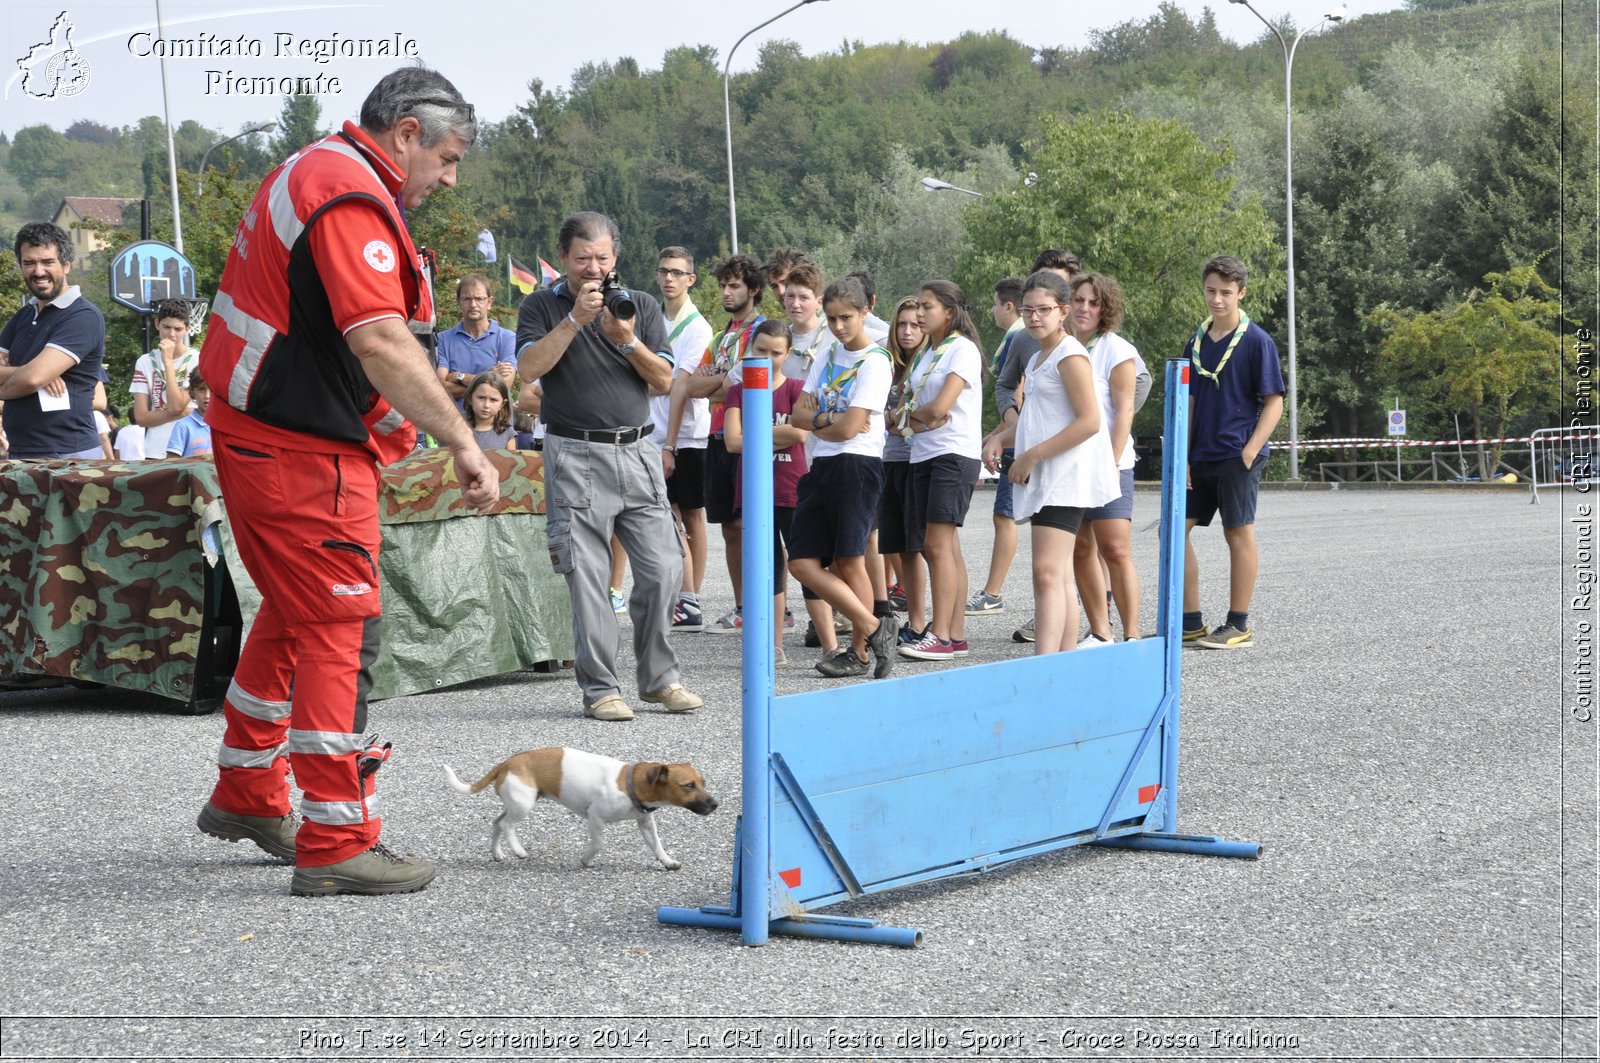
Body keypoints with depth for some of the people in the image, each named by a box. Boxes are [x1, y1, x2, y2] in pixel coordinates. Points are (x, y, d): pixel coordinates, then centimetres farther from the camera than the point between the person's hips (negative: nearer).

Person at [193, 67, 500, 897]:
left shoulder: (310, 172, 16)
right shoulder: (351, 202, -18)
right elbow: (380, 340, -30)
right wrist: (463, 444, -31)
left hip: (261, 436, 11)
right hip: (304, 455, -11)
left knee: (293, 615, 22)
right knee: (341, 633, -7)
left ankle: (246, 795, 35)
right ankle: (336, 845, -4)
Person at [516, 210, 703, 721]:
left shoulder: (641, 305, 11)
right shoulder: (542, 306, 5)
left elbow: (664, 379, 5)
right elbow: (529, 367, -10)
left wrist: (628, 341, -11)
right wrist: (575, 319, -15)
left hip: (638, 451, 3)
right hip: (577, 456, -3)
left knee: (663, 569, -1)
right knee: (588, 576, -3)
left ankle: (659, 678, 14)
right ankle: (599, 689, 3)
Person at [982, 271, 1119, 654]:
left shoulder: (1070, 356, -10)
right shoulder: (1037, 359, 19)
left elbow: (1089, 421, -18)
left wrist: (1032, 455, -18)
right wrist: (1000, 439, 9)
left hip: (1066, 475, -10)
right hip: (1044, 478, 10)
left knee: (1047, 573, -19)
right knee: (1060, 578, 11)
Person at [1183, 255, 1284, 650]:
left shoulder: (1257, 341, -7)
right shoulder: (1197, 341, 11)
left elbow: (1274, 402, -8)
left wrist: (1249, 451, -17)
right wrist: (1183, 455, 8)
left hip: (1237, 457, -7)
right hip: (1200, 456, 7)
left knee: (1239, 533, -1)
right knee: (1175, 529, 4)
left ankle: (1239, 627, 8)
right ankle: (1190, 623, 12)